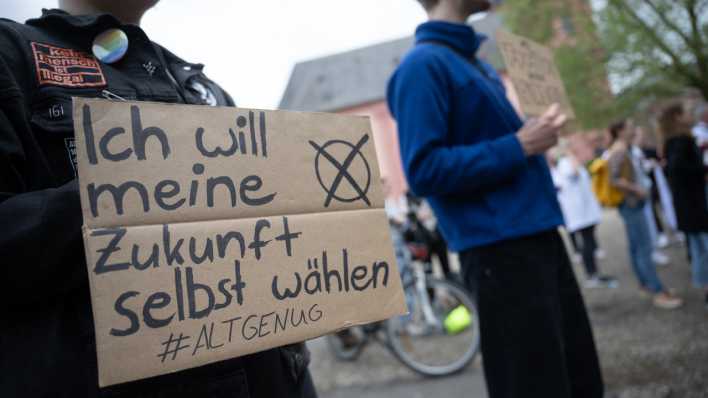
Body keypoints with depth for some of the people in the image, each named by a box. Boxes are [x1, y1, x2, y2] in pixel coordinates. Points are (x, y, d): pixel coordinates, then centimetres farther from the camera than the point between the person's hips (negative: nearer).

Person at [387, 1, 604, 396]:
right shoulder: (424, 64, -10)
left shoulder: (476, 62, 17)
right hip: (500, 250, -9)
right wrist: (519, 146, -16)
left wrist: (535, 133, 7)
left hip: (539, 235, 9)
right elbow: (425, 170, -19)